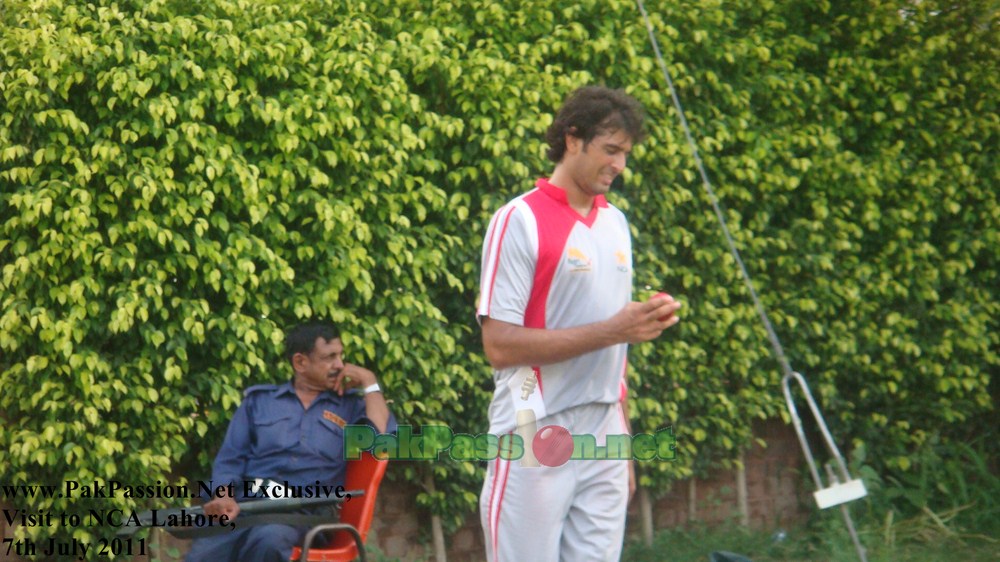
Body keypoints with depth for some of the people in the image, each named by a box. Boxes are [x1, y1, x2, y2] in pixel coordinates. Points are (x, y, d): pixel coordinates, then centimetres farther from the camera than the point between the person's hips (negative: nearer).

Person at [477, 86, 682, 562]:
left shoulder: (616, 224, 14)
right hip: (537, 438, -6)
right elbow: (499, 345, -14)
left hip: (603, 438, 6)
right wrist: (610, 330, -18)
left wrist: (624, 438, 13)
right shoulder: (520, 221, -7)